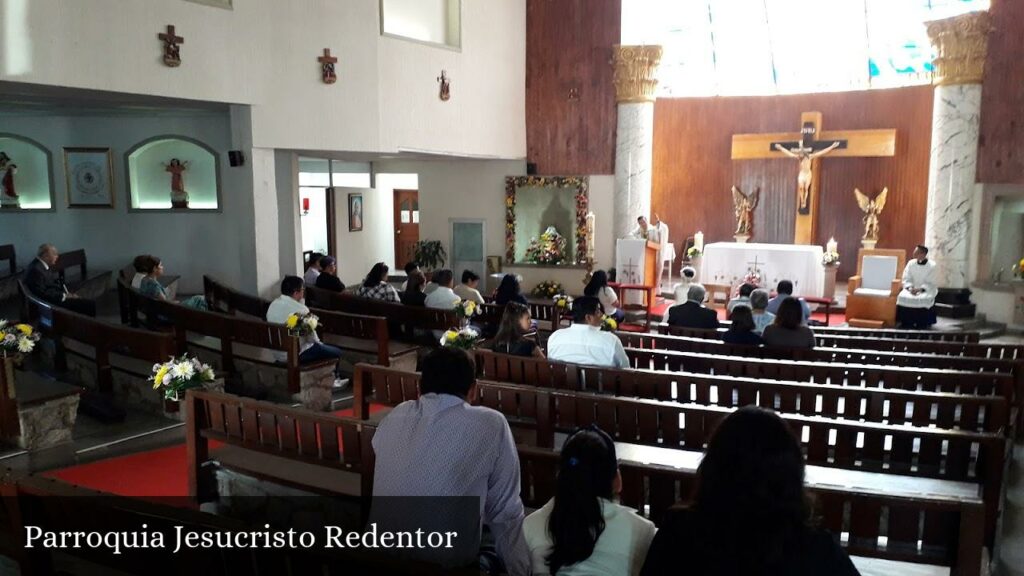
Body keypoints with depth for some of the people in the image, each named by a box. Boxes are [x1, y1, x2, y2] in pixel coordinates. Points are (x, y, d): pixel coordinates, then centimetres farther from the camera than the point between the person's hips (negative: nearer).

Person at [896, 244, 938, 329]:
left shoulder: (932, 265, -7)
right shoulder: (911, 263, 2)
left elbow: (931, 283, -9)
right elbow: (906, 279, 3)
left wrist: (920, 289, -23)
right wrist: (910, 288, -16)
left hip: (926, 290, -3)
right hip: (912, 288, 3)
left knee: (924, 299, -34)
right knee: (903, 297, -27)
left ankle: (921, 324, -19)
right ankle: (906, 324, -16)